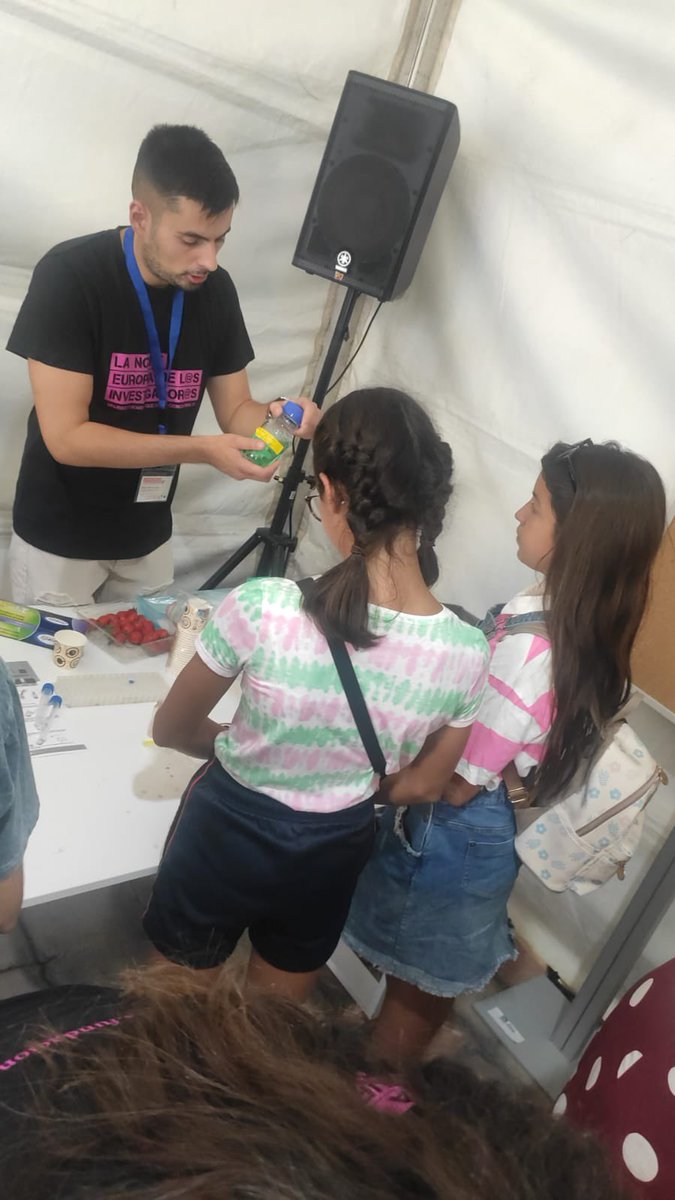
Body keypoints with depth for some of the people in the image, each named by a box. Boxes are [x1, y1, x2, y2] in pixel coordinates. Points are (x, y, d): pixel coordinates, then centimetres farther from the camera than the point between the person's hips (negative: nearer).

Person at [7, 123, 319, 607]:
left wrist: (275, 418, -22)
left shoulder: (215, 289, -6)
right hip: (61, 537, -4)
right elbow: (66, 437, -24)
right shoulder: (69, 276, -21)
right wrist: (202, 450, -29)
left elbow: (234, 410, 1)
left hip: (148, 535, 4)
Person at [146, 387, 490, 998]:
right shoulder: (467, 650, -22)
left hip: (226, 834, -2)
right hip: (334, 854, 3)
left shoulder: (262, 608, -32)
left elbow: (171, 730, -13)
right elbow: (421, 783, -5)